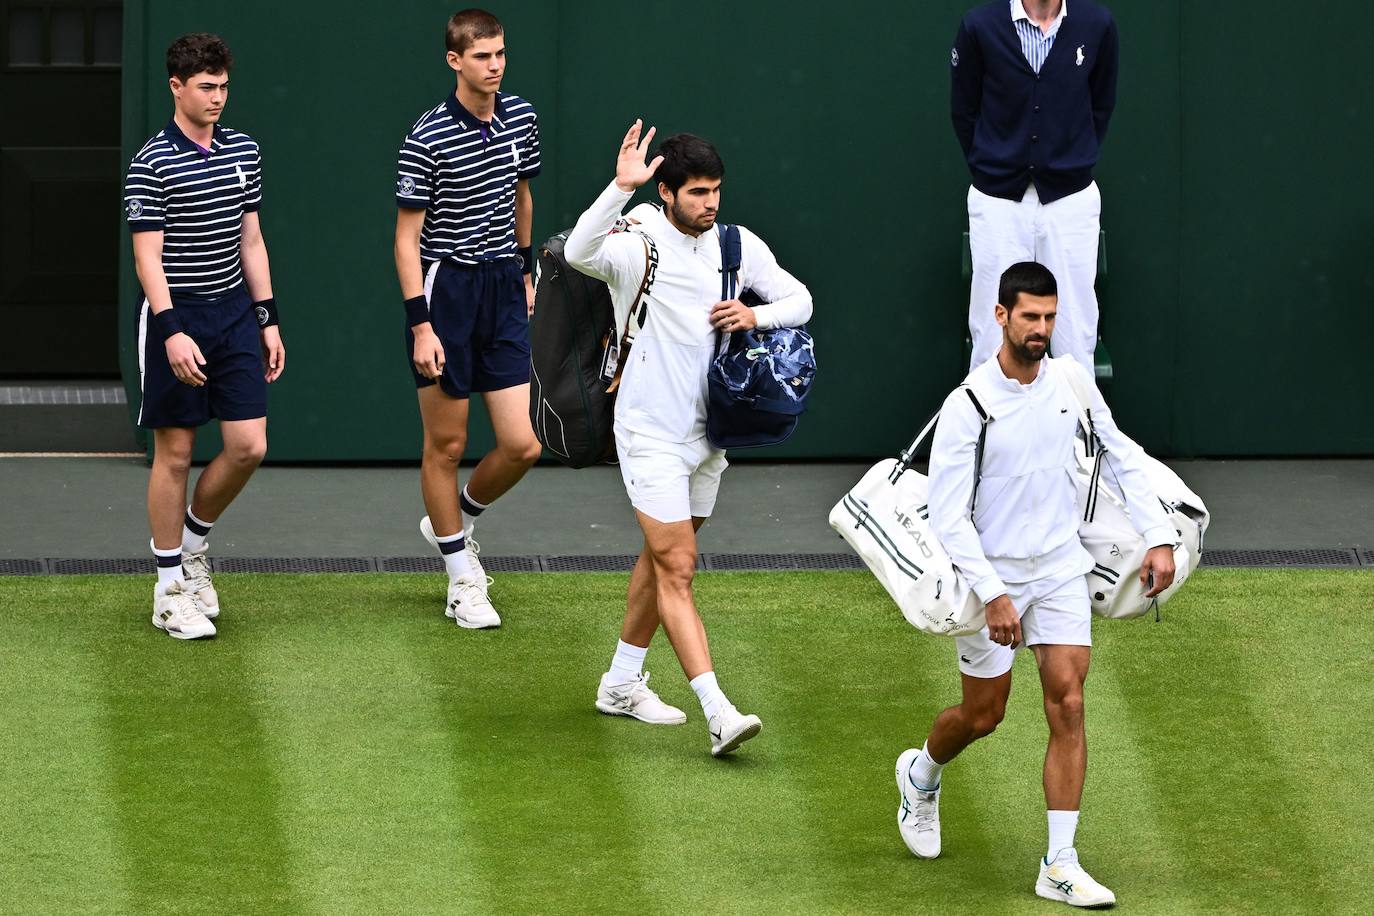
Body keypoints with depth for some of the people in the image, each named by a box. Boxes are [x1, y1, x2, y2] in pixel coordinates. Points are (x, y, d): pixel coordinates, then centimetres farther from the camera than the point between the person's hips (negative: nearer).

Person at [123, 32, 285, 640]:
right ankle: (171, 588, 9)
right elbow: (147, 255, -14)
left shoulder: (243, 151, 8)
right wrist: (173, 332, -22)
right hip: (176, 317, -6)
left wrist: (268, 318, 11)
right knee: (175, 454, 0)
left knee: (249, 447, 0)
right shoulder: (152, 163, -11)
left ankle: (192, 544, 24)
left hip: (235, 313, 6)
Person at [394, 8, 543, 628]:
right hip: (446, 290, -5)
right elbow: (407, 238, -11)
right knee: (446, 444, 3)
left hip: (502, 291, 5)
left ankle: (453, 522, 27)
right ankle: (462, 580, 14)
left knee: (521, 445, -1)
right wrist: (420, 325, -16)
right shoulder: (427, 139, -13)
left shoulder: (521, 118, 4)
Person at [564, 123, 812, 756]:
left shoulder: (739, 245, 2)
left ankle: (622, 682, 33)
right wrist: (620, 188, -49)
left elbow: (799, 300, 10)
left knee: (662, 559, 18)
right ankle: (718, 712, -19)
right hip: (651, 435, -7)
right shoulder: (639, 247, -17)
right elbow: (579, 252, -37)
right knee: (677, 568, -11)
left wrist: (756, 314, -12)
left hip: (708, 431, 7)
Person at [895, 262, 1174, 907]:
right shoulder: (967, 406, -18)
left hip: (1060, 566, 3)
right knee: (982, 716, 10)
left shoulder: (1071, 382, -4)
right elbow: (949, 516, -18)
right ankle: (921, 775, 45)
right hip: (989, 575, -3)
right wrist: (992, 595, -25)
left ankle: (1060, 866, -7)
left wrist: (1158, 538, 2)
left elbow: (1124, 460, 10)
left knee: (1068, 707, -9)